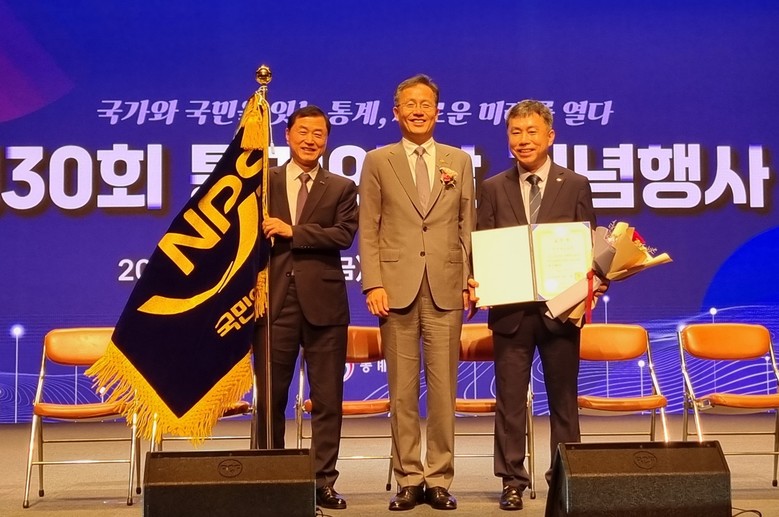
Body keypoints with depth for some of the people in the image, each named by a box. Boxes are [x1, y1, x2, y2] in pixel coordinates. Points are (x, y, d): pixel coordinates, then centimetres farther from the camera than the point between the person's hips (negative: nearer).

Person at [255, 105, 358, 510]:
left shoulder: (342, 188, 9)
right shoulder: (262, 181, 11)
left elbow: (343, 235, -6)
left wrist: (292, 231, -12)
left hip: (323, 302, 0)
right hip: (274, 301, 0)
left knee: (327, 399, 2)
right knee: (270, 397, 6)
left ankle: (324, 481, 10)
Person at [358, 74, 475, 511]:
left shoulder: (459, 161, 12)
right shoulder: (378, 162, 8)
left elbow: (468, 227, 11)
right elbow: (369, 229, 4)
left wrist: (469, 281, 3)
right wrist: (373, 283, -6)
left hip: (446, 289, 1)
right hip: (397, 287, -1)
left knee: (444, 387, 2)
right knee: (402, 389, 2)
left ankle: (439, 479, 10)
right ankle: (409, 479, 11)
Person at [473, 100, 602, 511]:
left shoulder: (576, 186, 6)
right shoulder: (492, 189, 7)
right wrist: (477, 285, -13)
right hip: (510, 308, 0)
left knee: (563, 398, 7)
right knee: (510, 399, 4)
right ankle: (512, 481, 12)